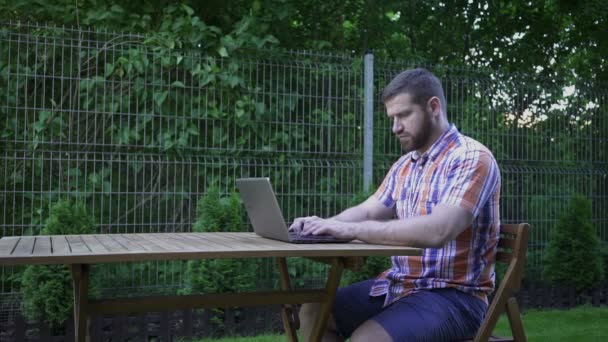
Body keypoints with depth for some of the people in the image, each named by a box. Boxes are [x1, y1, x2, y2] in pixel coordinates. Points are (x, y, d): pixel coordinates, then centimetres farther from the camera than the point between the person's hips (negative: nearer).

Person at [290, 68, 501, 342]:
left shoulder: (472, 158, -16)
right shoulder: (404, 165, 11)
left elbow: (437, 231, -31)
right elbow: (367, 211, 16)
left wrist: (352, 229, -29)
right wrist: (324, 225, -6)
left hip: (454, 294, -8)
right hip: (399, 284, 8)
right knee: (314, 312, 3)